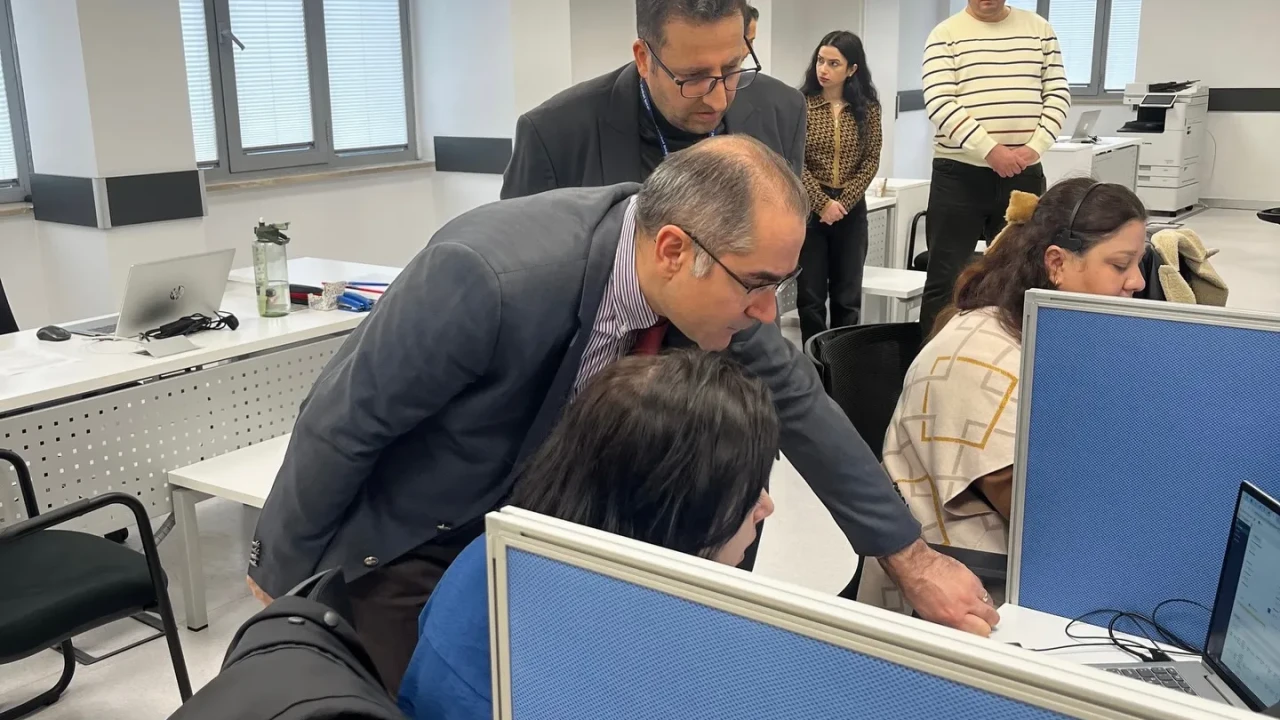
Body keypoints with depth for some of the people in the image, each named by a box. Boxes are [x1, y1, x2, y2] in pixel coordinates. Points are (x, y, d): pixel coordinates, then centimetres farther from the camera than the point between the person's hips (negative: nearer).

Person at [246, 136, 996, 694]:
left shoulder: (710, 281, -20)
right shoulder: (492, 277, -39)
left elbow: (798, 399, -5)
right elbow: (341, 422, -26)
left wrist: (911, 557, -1)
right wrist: (280, 577, -12)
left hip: (526, 523, 5)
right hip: (393, 539, -5)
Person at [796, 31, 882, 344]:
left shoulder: (867, 107, 2)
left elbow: (871, 160, 0)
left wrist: (843, 202, -10)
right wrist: (822, 203, -13)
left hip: (851, 209, 2)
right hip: (809, 207, -2)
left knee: (848, 293, 6)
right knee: (811, 293, 1)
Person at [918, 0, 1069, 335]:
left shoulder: (1039, 29, 10)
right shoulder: (946, 34, -1)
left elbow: (1058, 93, 7)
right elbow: (938, 102, -12)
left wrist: (1035, 146, -9)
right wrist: (989, 149, -20)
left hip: (1024, 175, 3)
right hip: (959, 174, -3)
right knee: (945, 278, -1)